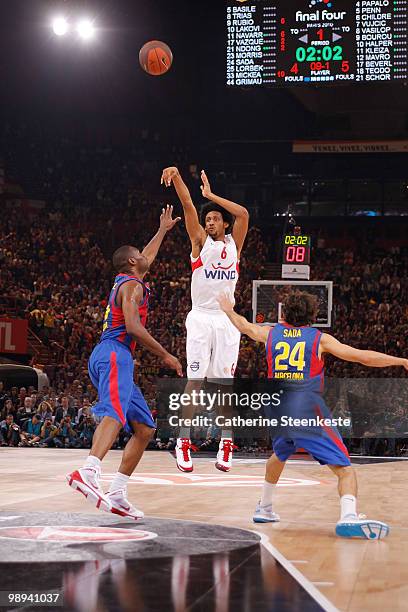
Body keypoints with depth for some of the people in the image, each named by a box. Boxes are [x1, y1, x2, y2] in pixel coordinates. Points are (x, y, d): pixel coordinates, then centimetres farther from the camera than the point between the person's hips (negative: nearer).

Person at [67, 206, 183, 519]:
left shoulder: (127, 281, 27)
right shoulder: (132, 285, -2)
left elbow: (147, 258, 49)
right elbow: (133, 326, -16)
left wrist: (163, 230, 58)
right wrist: (164, 355, -11)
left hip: (110, 358, 10)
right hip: (114, 354, -10)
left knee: (145, 428, 7)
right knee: (115, 413, -33)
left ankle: (117, 493, -2)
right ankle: (87, 472, -56)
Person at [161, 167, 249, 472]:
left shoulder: (234, 243, 10)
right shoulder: (200, 242, 6)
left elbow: (243, 214, -5)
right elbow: (189, 207, -7)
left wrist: (212, 195, -2)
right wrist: (176, 177, -18)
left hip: (227, 319, 2)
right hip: (201, 318, -1)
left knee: (225, 383, 2)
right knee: (195, 380, -6)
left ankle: (227, 442, 8)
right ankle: (184, 441, -4)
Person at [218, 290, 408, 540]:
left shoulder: (272, 333, 15)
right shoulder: (320, 338, 6)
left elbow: (245, 326, 36)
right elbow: (362, 356, -1)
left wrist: (229, 310, 56)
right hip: (309, 413, -5)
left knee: (280, 456, 35)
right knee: (344, 469, -10)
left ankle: (264, 508, 43)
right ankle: (348, 517, -33)